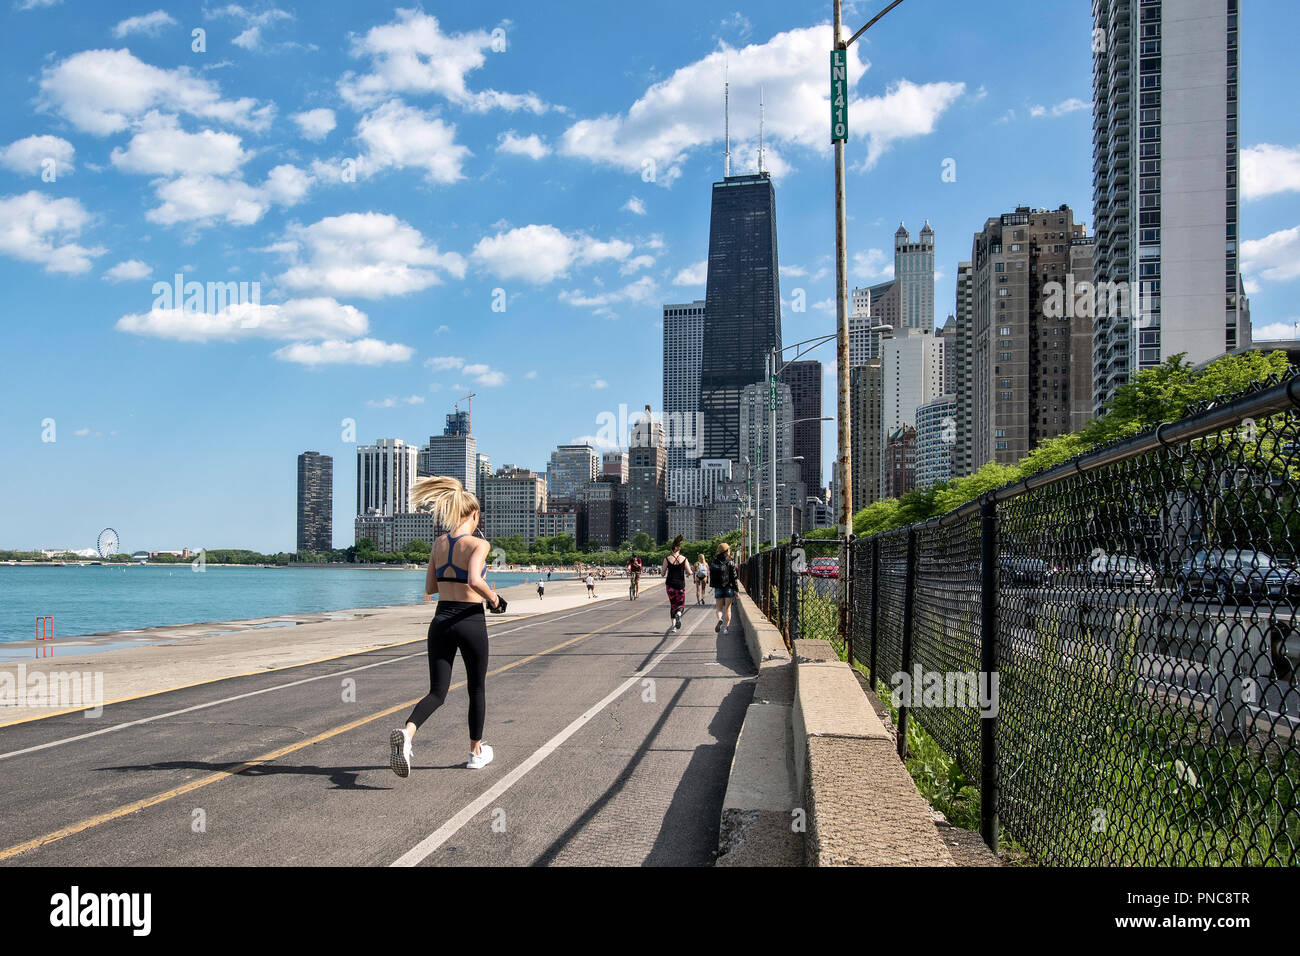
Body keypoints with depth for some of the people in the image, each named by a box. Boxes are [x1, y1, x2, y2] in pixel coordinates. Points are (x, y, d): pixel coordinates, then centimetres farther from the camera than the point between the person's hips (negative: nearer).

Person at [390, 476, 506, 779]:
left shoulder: (438, 544, 6)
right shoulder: (478, 544, -11)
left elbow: (430, 588, 12)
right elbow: (475, 580, -27)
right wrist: (493, 599, -9)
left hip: (441, 621, 4)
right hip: (470, 621, -4)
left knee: (437, 692, 6)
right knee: (477, 688, 16)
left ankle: (406, 732, -23)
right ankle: (476, 752, 27)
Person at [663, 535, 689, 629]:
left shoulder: (667, 559, -6)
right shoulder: (684, 559, -6)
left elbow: (663, 574, -3)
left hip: (670, 585, 1)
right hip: (681, 584, -1)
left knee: (672, 604, 14)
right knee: (681, 603, 12)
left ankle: (673, 625, 8)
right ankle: (678, 614, -20)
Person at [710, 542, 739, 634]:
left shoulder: (713, 562, 1)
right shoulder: (730, 562, -9)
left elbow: (711, 575, 6)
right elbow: (734, 577, -9)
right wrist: (736, 589, -4)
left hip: (718, 588, 2)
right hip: (729, 587, -2)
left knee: (719, 608, 10)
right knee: (727, 608, 7)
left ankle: (720, 619, -19)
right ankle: (726, 626, 2)